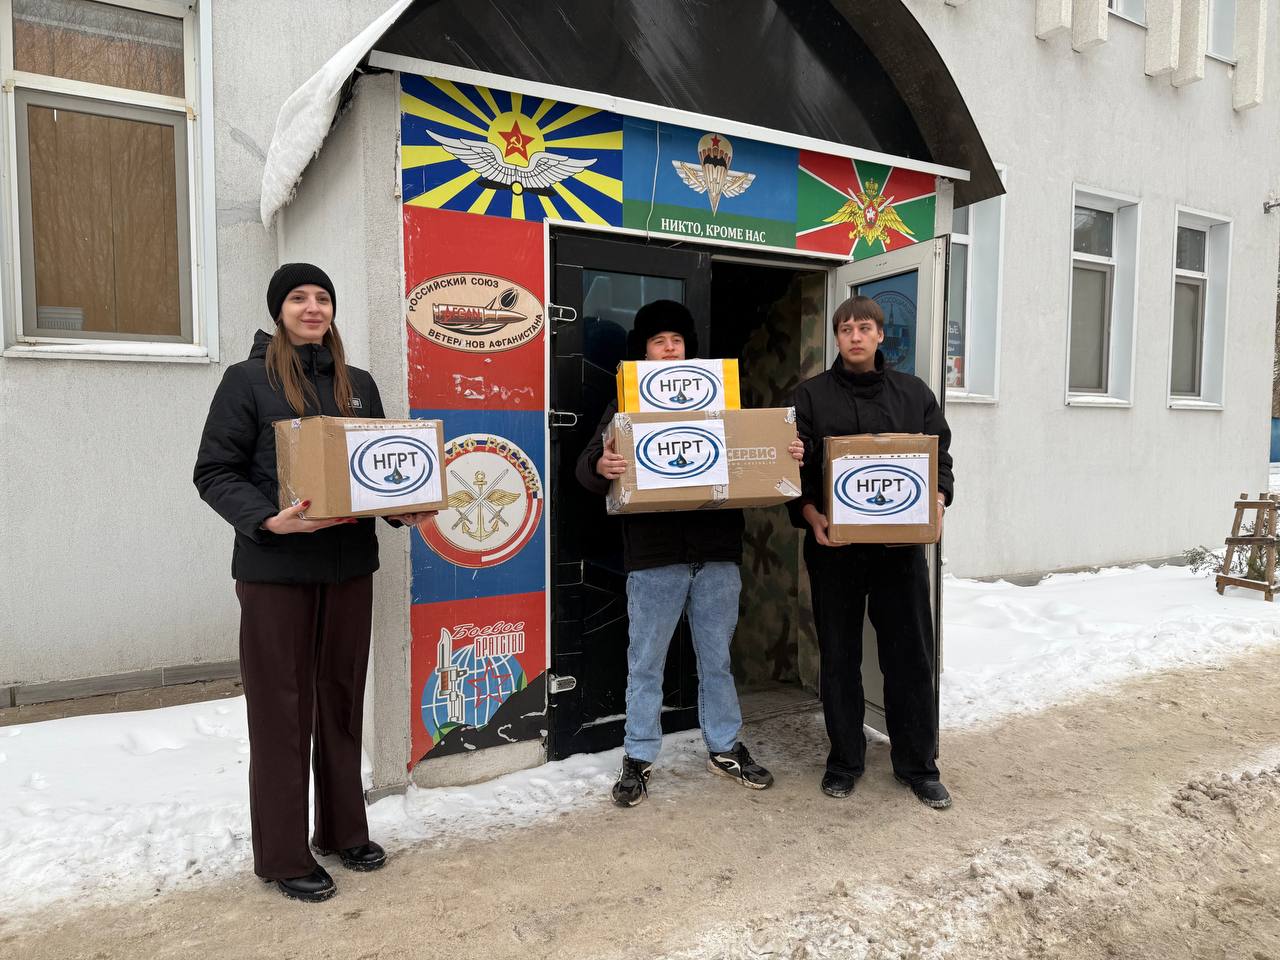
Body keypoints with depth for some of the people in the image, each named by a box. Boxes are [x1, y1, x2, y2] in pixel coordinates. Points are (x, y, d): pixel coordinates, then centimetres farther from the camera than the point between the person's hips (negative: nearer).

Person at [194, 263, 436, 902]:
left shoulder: (359, 385, 12)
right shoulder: (247, 381, -3)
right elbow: (214, 472, -6)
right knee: (281, 709, 4)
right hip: (274, 569, -4)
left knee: (342, 701, 13)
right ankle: (282, 856, 18)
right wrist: (268, 519, -23)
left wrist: (407, 509, -5)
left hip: (349, 564, 5)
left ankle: (343, 830, 29)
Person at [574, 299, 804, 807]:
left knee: (717, 660, 15)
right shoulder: (626, 407, 6)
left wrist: (786, 457, -9)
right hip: (653, 556, -2)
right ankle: (638, 759, 22)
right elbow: (586, 465, -3)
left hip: (717, 554, 3)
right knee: (645, 664, 7)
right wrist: (601, 467, -27)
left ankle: (725, 749, 31)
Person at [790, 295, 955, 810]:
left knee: (911, 655, 7)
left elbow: (941, 456, 11)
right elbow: (794, 467, -1)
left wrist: (937, 501, -8)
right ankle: (845, 758, 25)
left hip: (901, 544, 1)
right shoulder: (811, 395, 4)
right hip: (834, 545, -1)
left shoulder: (913, 392, 10)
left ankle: (917, 763, 23)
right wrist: (811, 515, -17)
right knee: (839, 656, 9)